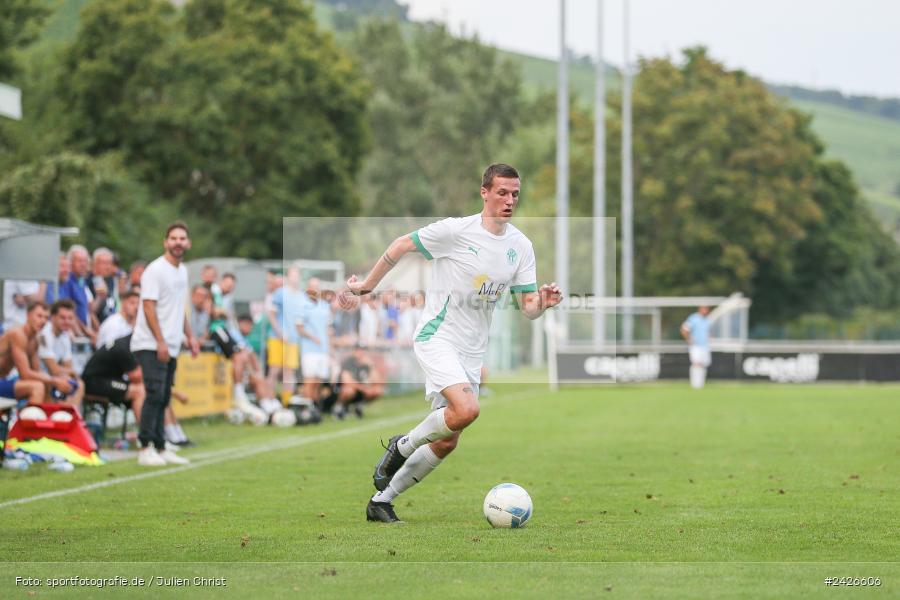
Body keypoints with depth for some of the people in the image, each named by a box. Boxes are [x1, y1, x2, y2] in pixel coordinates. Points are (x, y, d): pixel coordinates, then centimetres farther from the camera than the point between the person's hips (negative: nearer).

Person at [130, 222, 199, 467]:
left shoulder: (182, 271, 16)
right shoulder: (155, 270, -10)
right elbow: (149, 307, -16)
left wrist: (190, 336, 18)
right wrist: (160, 341, -20)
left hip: (170, 347, 8)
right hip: (151, 345, -8)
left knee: (163, 398, 9)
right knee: (155, 394, -14)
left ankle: (160, 449, 13)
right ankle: (145, 449, -12)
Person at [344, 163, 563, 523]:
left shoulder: (521, 246, 3)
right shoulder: (456, 231, -12)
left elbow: (528, 307, 4)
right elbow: (402, 245, -1)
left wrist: (543, 302, -19)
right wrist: (367, 285, 6)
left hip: (472, 352, 6)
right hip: (437, 339, -6)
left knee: (446, 443, 6)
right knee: (467, 409, -29)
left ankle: (382, 500, 20)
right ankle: (403, 446, -3)